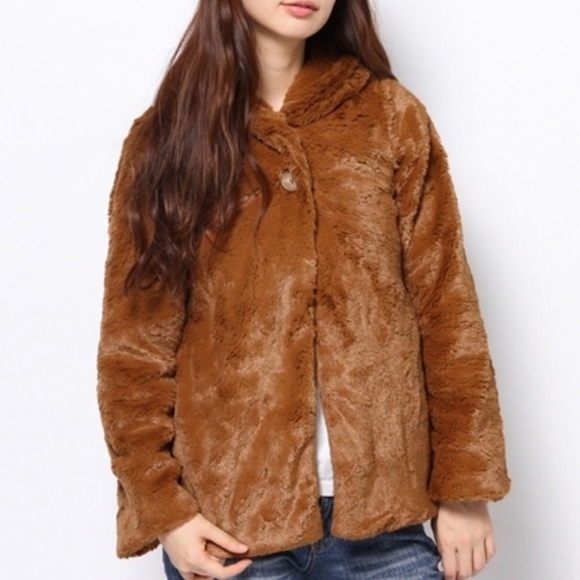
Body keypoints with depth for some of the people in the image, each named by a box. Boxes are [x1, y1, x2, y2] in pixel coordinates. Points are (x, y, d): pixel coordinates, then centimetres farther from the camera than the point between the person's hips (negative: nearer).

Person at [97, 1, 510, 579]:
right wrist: (161, 507, -7)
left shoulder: (392, 116, 2)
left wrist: (463, 487, -2)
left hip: (381, 510, 1)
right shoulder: (166, 135, 1)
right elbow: (135, 343, 0)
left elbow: (445, 310, 1)